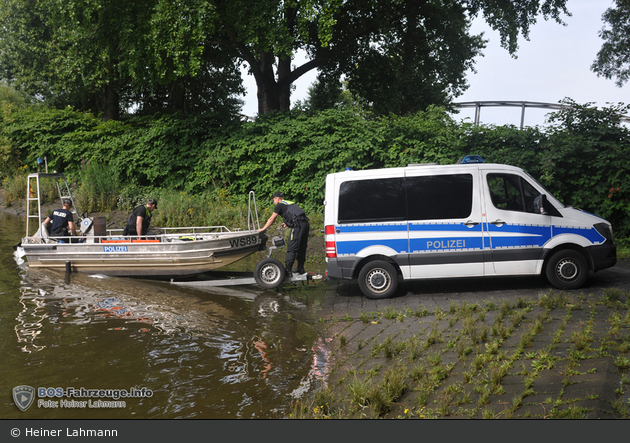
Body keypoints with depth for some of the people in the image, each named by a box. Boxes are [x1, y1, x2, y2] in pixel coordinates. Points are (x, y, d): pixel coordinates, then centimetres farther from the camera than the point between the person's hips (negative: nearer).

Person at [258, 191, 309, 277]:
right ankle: (300, 269, 23)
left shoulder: (280, 205, 6)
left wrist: (263, 229, 16)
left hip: (298, 226, -8)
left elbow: (271, 219, 7)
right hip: (306, 224, 8)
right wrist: (287, 223, 47)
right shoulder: (290, 203, 28)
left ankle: (288, 270, -5)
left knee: (291, 249, -5)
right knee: (301, 248, 16)